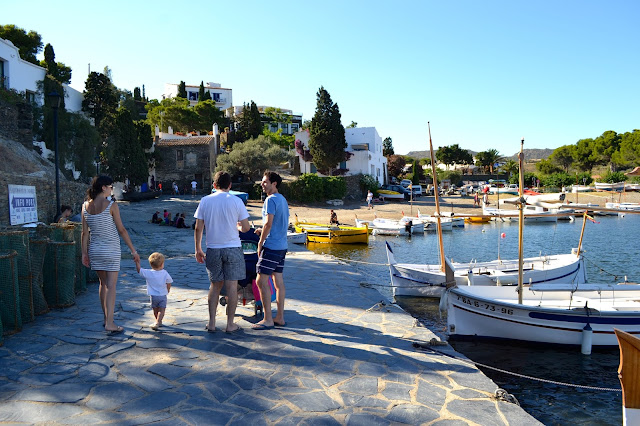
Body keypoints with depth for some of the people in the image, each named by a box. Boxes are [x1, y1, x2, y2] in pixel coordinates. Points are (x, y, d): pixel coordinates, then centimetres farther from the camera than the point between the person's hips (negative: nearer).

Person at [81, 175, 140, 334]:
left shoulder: (86, 206, 3)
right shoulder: (111, 205, -12)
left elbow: (85, 233, 4)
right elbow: (121, 230, -10)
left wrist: (84, 253, 10)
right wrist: (133, 250, -5)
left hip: (94, 249, 5)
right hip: (111, 249, -5)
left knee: (103, 283, 17)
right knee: (111, 285, -2)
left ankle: (106, 318, 28)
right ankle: (110, 323, -4)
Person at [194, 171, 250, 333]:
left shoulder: (205, 201, 1)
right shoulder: (236, 201, -5)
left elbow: (198, 228, 2)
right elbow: (246, 228, -3)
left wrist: (198, 249, 11)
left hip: (213, 250, 2)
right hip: (233, 248, -2)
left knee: (215, 286, 14)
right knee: (232, 286, 5)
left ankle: (211, 323, 18)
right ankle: (230, 324, 11)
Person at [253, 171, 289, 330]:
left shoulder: (271, 199, -13)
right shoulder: (283, 200, 16)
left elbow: (268, 223, -20)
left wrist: (260, 242, -10)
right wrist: (263, 231, 16)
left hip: (271, 246, -9)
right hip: (282, 245, 10)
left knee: (261, 281, -5)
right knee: (278, 280, 11)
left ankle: (268, 319, -4)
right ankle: (280, 317, 16)